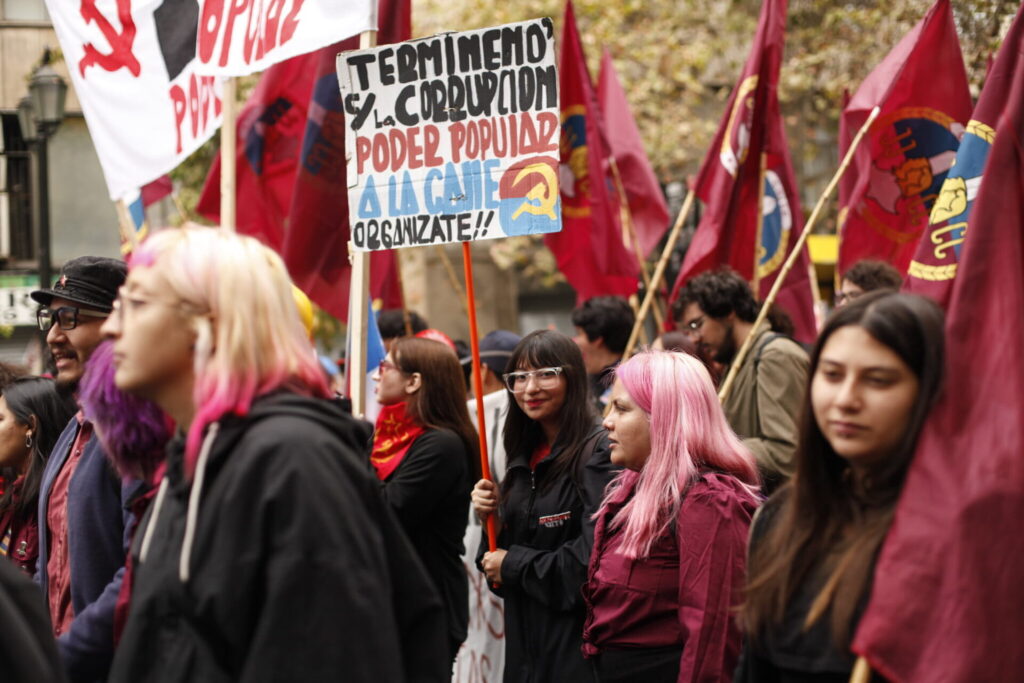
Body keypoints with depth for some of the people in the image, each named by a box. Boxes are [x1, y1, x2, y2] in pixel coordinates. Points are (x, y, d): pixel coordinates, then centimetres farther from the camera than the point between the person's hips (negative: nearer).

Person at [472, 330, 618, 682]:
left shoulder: (598, 454, -14)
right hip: (525, 640, 7)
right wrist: (492, 515, -3)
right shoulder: (526, 456, 11)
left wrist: (513, 564, -10)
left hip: (577, 645, -7)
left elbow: (592, 562, -22)